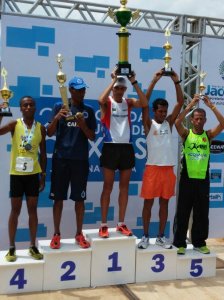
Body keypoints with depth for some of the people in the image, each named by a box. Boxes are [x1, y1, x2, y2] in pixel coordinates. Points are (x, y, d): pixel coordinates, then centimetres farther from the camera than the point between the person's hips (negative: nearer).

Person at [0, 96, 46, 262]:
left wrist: (43, 175, 4)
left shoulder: (41, 128, 2)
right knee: (15, 210, 7)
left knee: (32, 210, 9)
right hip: (16, 173, -2)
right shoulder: (14, 124, -4)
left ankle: (33, 246, 20)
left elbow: (43, 153, 7)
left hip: (33, 174, 2)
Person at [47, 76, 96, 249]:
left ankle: (79, 234, 18)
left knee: (79, 198, 5)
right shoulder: (59, 107, 3)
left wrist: (82, 125, -15)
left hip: (80, 160, 1)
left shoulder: (88, 111, 6)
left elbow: (92, 137, 3)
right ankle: (56, 234, 16)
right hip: (61, 158, -1)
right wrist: (56, 118, -19)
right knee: (58, 197, 4)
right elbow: (49, 133, -1)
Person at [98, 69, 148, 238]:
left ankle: (121, 224, 19)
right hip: (111, 147, -4)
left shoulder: (128, 102, 10)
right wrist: (113, 80, -20)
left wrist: (134, 82, -11)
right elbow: (101, 100, -26)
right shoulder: (107, 102, -1)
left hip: (127, 147, 4)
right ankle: (104, 225, 9)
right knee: (108, 186, 1)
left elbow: (144, 103, -9)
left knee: (124, 186, 8)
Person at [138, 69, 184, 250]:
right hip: (153, 167, -4)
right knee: (148, 203, 3)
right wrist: (155, 81, -18)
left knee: (164, 203, 10)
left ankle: (161, 237, 20)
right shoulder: (148, 124, 0)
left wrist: (176, 82, -7)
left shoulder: (169, 123, 10)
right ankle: (145, 236, 15)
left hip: (168, 168, 4)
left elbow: (180, 102, 3)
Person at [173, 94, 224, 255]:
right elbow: (177, 122, -19)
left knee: (202, 213, 10)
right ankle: (180, 243, 13)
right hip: (187, 178, -2)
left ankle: (199, 242, 23)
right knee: (183, 212, 3)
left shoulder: (209, 135, 5)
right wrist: (191, 105, -18)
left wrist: (211, 106, -12)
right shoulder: (186, 133, 0)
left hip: (203, 179, 2)